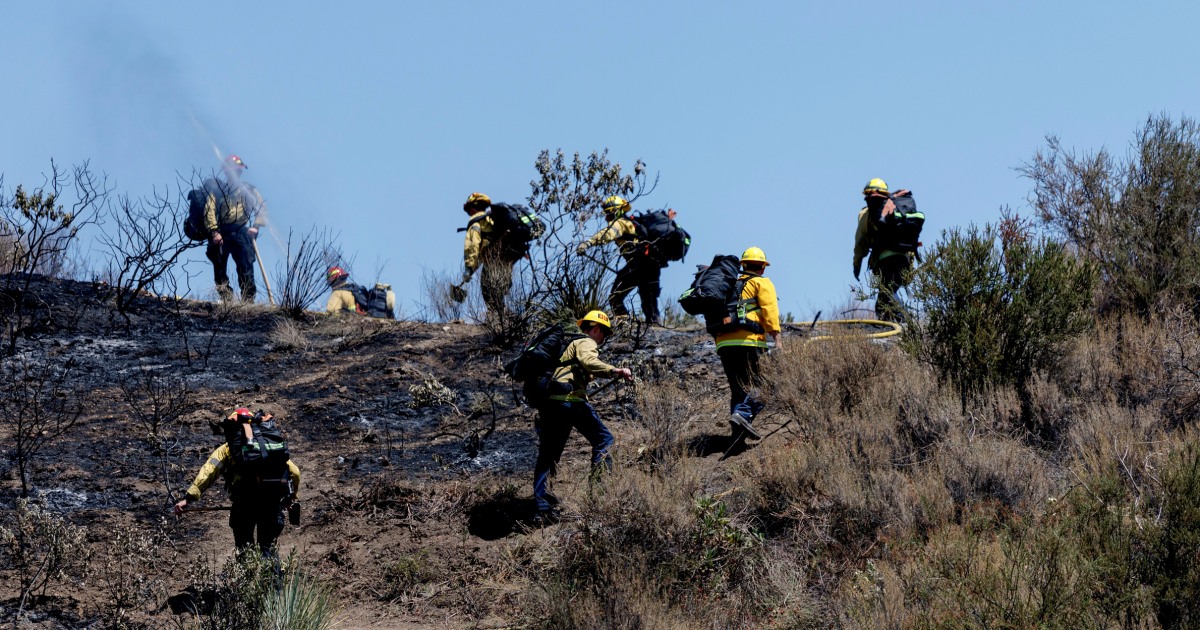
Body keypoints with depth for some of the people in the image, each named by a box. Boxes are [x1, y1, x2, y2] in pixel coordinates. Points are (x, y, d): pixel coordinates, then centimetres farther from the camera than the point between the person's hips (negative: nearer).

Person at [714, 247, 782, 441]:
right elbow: (769, 310, -7)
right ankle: (744, 413, -31)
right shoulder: (762, 283, 10)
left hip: (723, 342, 6)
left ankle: (738, 433, 4)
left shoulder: (732, 285, 28)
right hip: (748, 341, -6)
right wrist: (777, 337, -15)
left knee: (737, 388, 12)